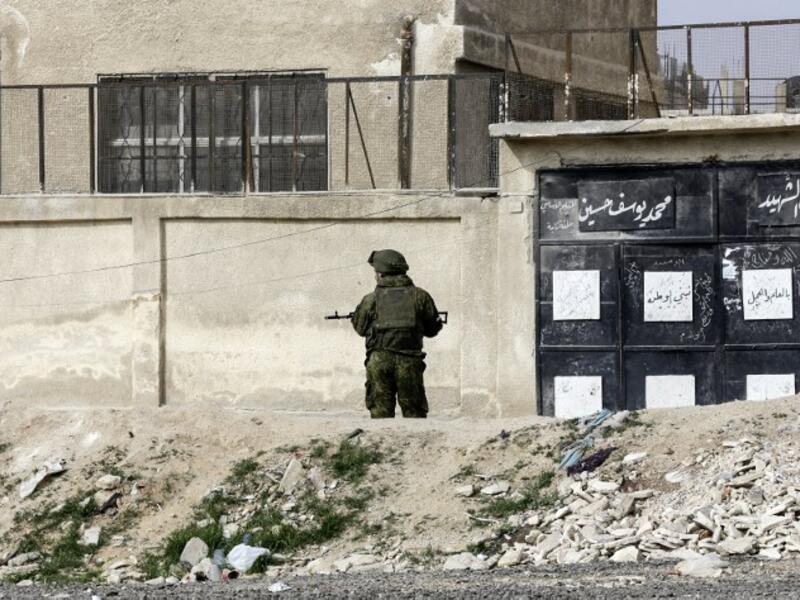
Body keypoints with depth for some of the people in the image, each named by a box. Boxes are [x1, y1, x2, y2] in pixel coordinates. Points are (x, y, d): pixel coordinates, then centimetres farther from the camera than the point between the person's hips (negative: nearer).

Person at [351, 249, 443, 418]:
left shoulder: (371, 300, 4)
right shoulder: (420, 296, 5)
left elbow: (360, 328, 16)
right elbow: (432, 328, 12)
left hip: (379, 360, 0)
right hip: (409, 361, 0)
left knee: (380, 411, 4)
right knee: (414, 411, 6)